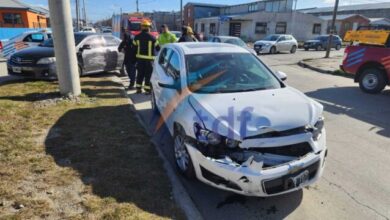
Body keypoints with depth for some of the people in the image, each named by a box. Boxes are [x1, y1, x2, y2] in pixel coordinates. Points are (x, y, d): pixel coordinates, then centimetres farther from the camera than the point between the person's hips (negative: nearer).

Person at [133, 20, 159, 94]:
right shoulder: (152, 37, -9)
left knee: (140, 73, 13)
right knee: (148, 74, 1)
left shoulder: (137, 37, 4)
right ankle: (147, 89, 2)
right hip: (149, 58, -4)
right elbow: (157, 47, -2)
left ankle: (138, 88, 16)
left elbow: (134, 47, 11)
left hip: (140, 57, 4)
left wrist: (135, 55, 23)